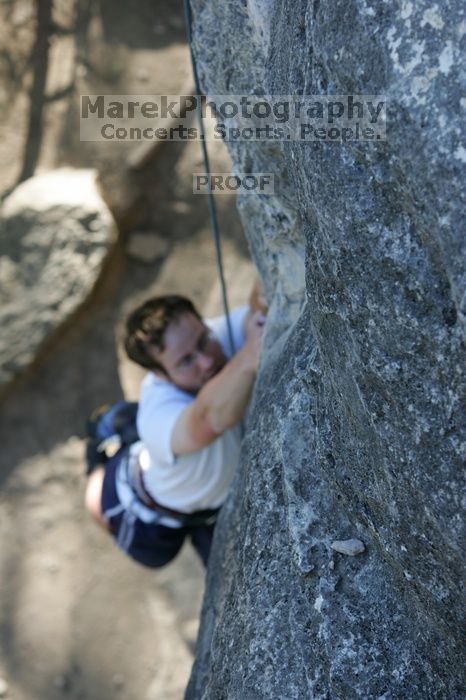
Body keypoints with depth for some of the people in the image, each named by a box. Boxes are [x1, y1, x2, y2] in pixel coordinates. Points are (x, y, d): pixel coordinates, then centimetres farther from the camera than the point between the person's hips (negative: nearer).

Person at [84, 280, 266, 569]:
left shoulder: (223, 335, -36)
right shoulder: (159, 417, -50)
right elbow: (212, 417, -72)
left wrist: (264, 300, -78)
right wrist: (249, 361, -91)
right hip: (159, 505, -3)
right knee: (153, 555, 31)